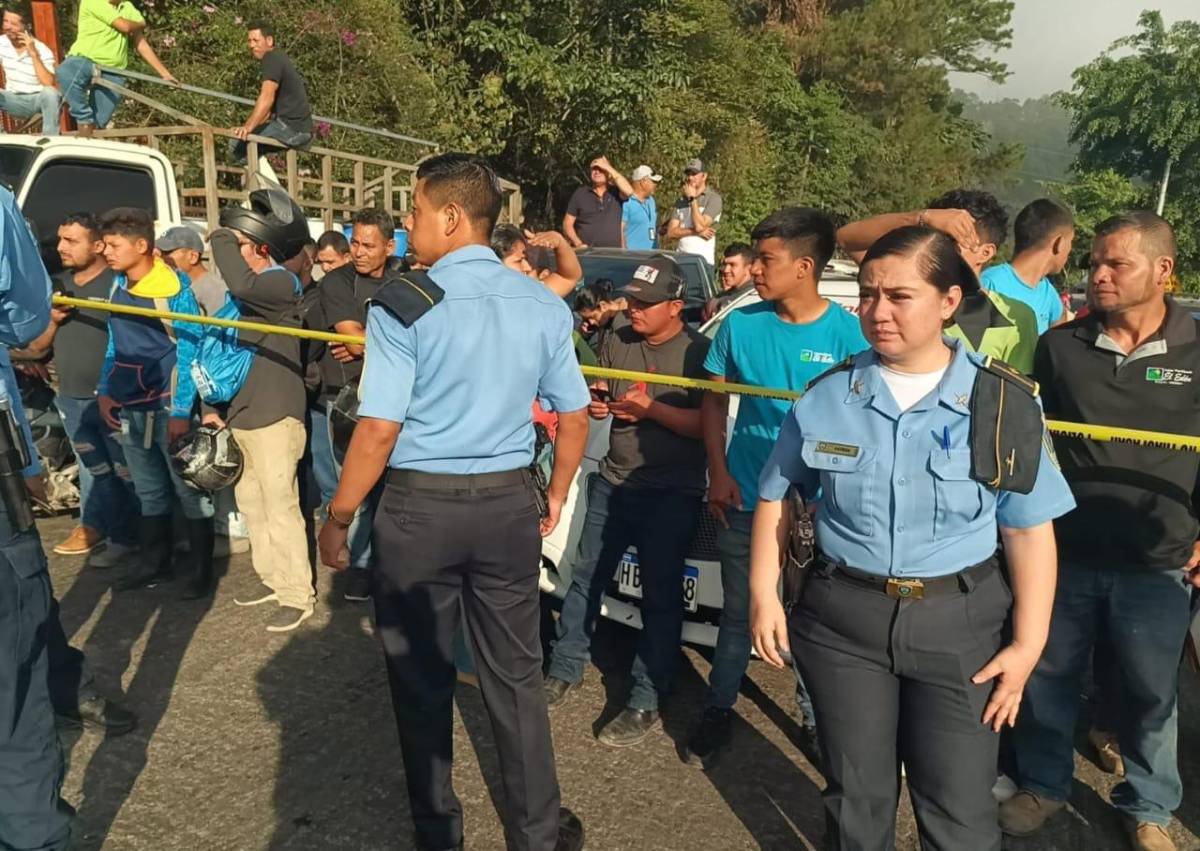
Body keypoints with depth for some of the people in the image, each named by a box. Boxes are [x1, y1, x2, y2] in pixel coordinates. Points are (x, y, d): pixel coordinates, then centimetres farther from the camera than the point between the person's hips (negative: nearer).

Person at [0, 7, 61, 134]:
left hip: (38, 99, -4)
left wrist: (34, 54, -29)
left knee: (49, 93, -37)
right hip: (14, 100, 4)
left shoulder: (42, 50, -14)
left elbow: (49, 84, -28)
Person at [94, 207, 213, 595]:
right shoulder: (118, 286, 8)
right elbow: (114, 344, 18)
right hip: (130, 407, 7)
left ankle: (202, 570, 12)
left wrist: (182, 411, -17)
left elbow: (188, 352, -14)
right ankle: (154, 563, 29)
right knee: (148, 490, 16)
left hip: (168, 406, -7)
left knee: (189, 490, 2)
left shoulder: (175, 289, -14)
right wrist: (104, 391, 10)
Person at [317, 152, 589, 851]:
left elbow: (380, 429, -15)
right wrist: (555, 498, 20)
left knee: (423, 678, 14)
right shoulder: (544, 305, 2)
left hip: (421, 506, -3)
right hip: (509, 504, 4)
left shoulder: (405, 304, -12)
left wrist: (337, 518, -3)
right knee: (516, 675, 14)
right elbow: (575, 416, 7)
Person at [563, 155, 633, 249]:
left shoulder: (616, 193, 8)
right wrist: (578, 244, -10)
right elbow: (567, 223, 7)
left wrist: (609, 167, -8)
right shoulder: (580, 193, 8)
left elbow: (628, 191, -14)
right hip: (586, 251, 0)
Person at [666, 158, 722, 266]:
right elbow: (671, 233, 3)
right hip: (681, 259, 4)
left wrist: (692, 198, -6)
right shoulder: (681, 200, 13)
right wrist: (696, 232, -10)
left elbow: (700, 226, -15)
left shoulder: (713, 198, -1)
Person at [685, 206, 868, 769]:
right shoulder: (741, 325, -2)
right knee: (738, 613, 12)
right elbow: (714, 400, 7)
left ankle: (815, 716, 34)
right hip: (745, 497, 2)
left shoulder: (847, 332, -8)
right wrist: (718, 472, -3)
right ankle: (718, 711, 30)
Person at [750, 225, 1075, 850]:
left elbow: (1029, 530, -3)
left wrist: (1028, 642, -5)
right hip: (842, 617, 1)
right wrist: (764, 594, 1)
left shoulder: (1005, 403, -8)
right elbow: (776, 496, 6)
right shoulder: (828, 395, -4)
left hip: (959, 623, -1)